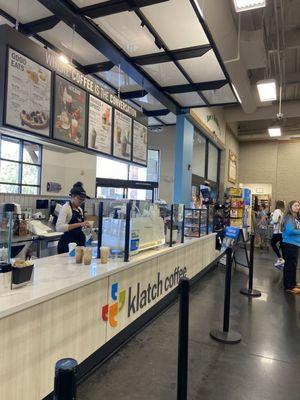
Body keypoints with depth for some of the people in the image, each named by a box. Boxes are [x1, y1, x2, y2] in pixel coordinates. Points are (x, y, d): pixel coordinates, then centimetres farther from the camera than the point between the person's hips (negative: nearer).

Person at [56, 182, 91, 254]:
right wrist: (80, 224, -31)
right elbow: (59, 227, -26)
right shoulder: (65, 208, -9)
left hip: (79, 243, 7)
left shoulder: (80, 209, 13)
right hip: (67, 243, -7)